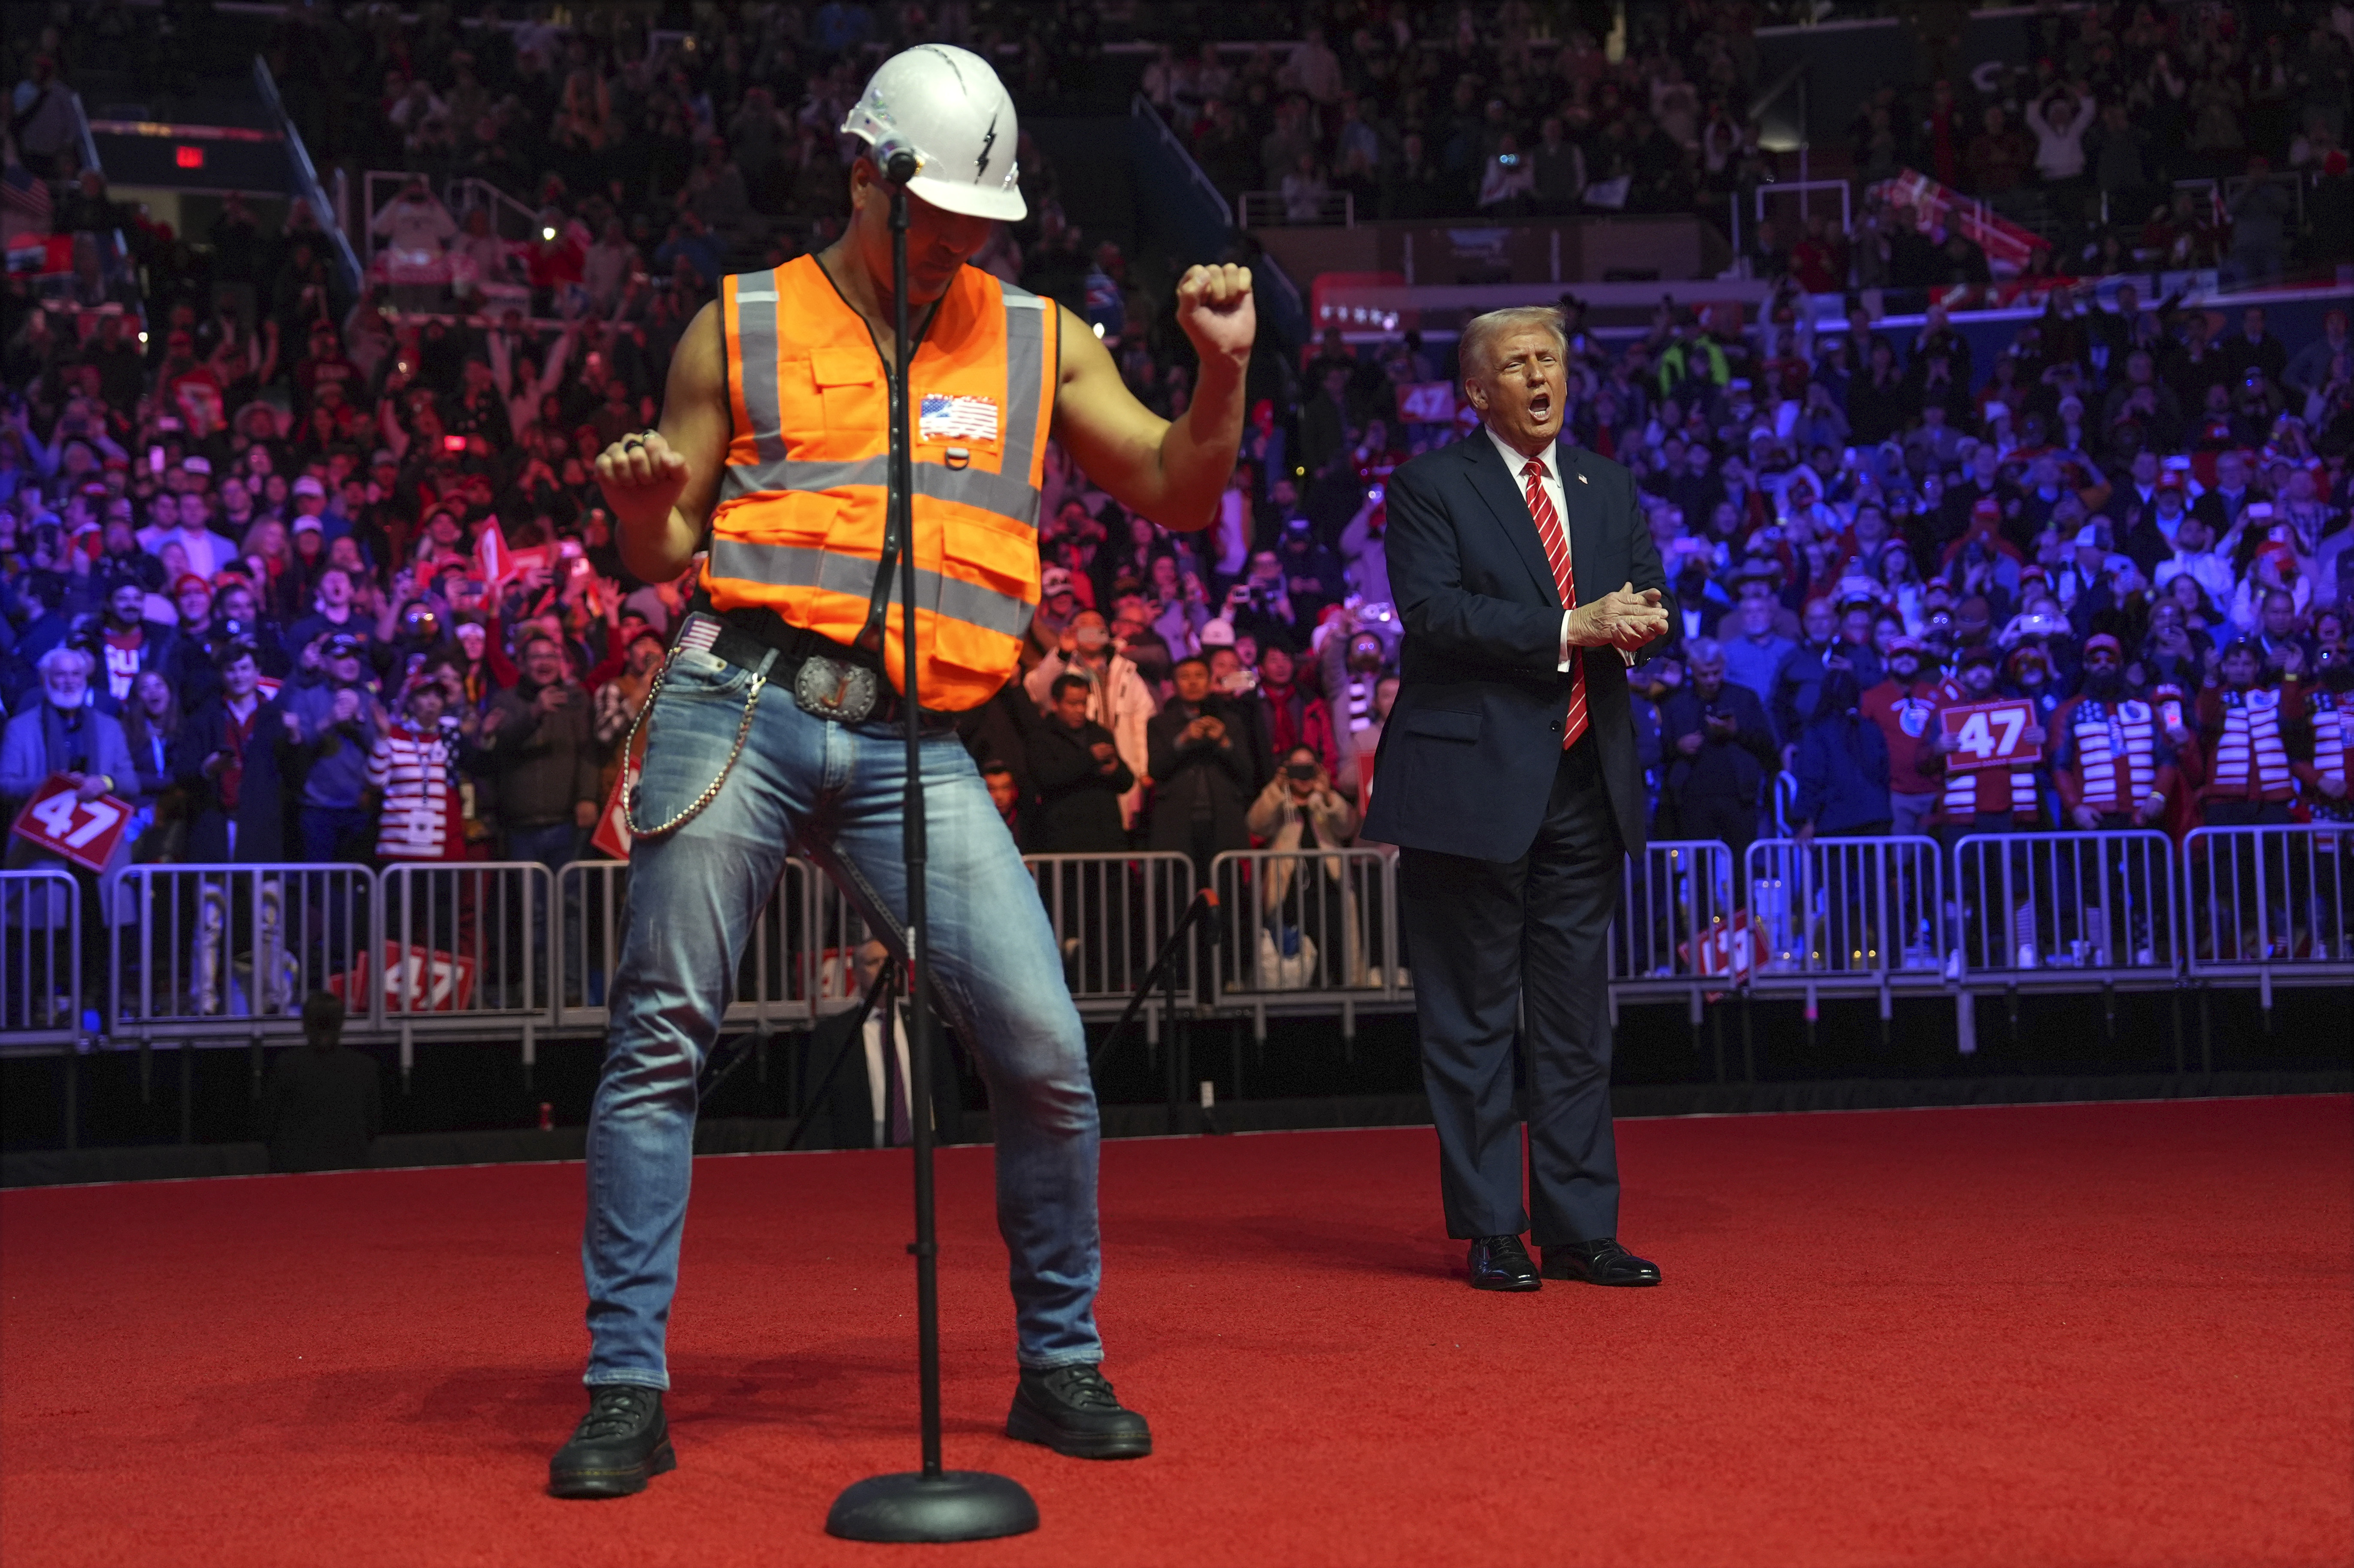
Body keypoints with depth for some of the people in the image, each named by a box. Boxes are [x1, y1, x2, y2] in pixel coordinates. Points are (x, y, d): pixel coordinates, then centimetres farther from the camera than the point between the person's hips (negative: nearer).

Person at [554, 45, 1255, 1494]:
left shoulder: (1039, 342, 15)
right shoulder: (741, 328, 10)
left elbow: (1180, 493, 13)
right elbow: (661, 555, 13)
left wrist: (1225, 366, -3)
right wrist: (642, 505, -10)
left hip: (912, 747, 1)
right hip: (742, 707, -1)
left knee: (1046, 1051, -7)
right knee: (661, 1044, -2)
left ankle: (1061, 1368, 12)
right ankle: (627, 1393, 9)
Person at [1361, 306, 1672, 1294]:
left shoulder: (1608, 487, 17)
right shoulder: (1429, 487, -1)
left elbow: (1647, 599, 11)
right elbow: (1431, 610, -14)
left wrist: (1642, 619, -14)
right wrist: (1571, 628, -19)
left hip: (1585, 780, 5)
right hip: (1473, 779, -5)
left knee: (1576, 1021, 9)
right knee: (1473, 1020, 1)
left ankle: (1580, 1228, 16)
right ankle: (1491, 1232, 10)